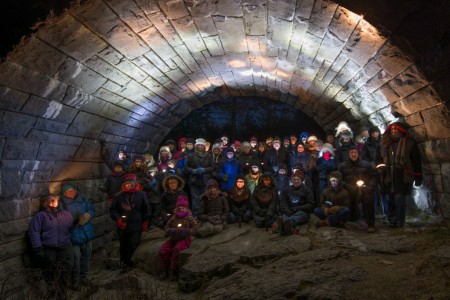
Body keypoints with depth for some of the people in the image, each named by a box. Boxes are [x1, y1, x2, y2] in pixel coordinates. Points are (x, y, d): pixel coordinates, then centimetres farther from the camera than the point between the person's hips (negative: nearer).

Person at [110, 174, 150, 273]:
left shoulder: (141, 195, 4)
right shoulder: (119, 196, 4)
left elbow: (146, 210, 7)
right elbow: (113, 210, 7)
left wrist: (145, 222, 4)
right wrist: (118, 219, -8)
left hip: (136, 227, -1)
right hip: (123, 227, 2)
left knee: (134, 246, -10)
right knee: (123, 247, 10)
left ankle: (126, 264, 5)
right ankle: (124, 265, 25)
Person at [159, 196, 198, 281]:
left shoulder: (189, 218, -1)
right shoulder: (173, 218, 8)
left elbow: (195, 229, -8)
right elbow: (166, 228, 8)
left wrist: (186, 231, -23)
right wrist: (171, 231, -15)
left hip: (184, 239, -4)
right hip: (174, 239, 4)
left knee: (176, 250, -33)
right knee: (163, 251, -18)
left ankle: (173, 272, -17)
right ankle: (166, 271, 0)